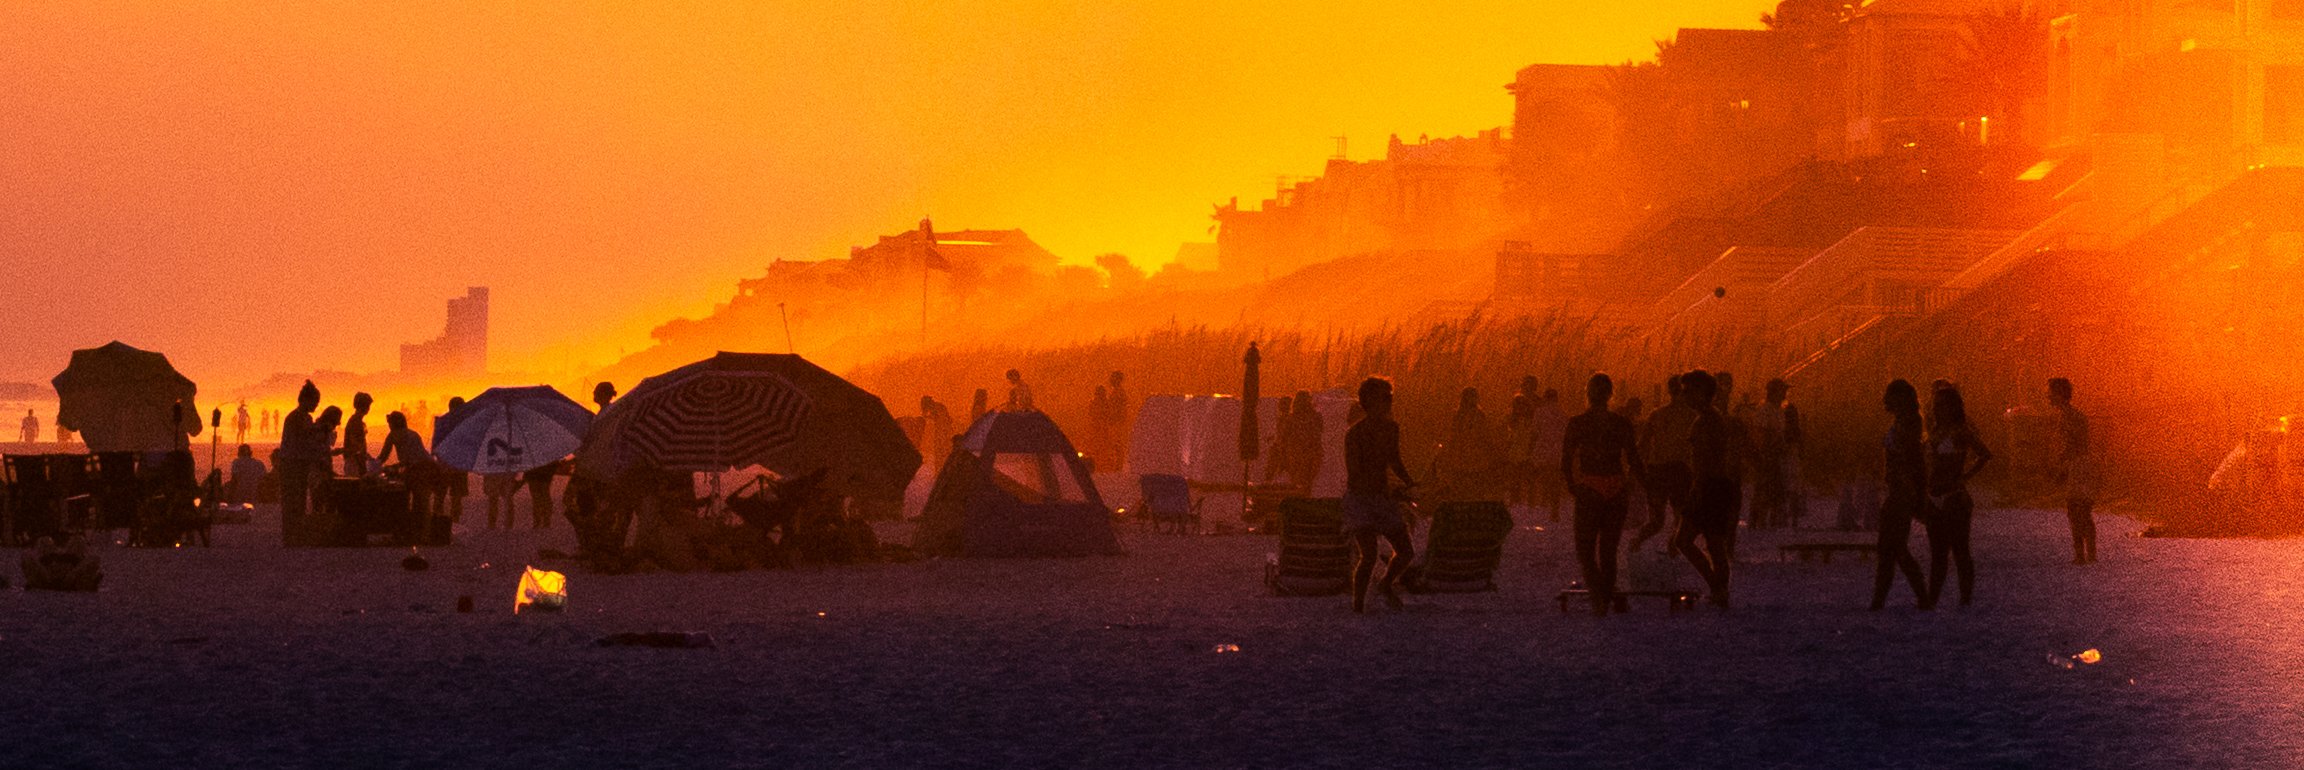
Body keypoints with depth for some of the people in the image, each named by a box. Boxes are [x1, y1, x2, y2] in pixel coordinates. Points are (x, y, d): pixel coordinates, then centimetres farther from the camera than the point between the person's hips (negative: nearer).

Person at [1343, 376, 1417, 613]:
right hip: (1359, 498, -6)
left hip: (1383, 498, 6)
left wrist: (1409, 483, 7)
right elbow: (1353, 475, -20)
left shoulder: (1391, 428, 7)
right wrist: (1384, 488, -31)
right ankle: (1358, 606, -9)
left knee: (1406, 552, 5)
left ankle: (1385, 585, 33)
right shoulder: (1355, 433, -14)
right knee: (1368, 556, -19)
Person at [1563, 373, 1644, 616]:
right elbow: (1634, 463, 0)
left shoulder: (1577, 423, -7)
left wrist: (1572, 487, 10)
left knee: (1585, 550, 3)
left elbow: (1565, 464, -6)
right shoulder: (1622, 423, 0)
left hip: (1589, 491, -3)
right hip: (1616, 491, 3)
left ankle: (1598, 593, -20)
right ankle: (1607, 598, 18)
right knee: (1609, 550, 16)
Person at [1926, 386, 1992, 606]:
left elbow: (1986, 454, -12)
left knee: (1959, 550, -3)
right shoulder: (1935, 432, 14)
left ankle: (1966, 596, 3)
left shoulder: (1960, 432, -8)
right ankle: (1933, 595, 11)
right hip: (1935, 499, 7)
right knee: (1937, 551, 9)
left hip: (1954, 497, -7)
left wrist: (1965, 477, -12)